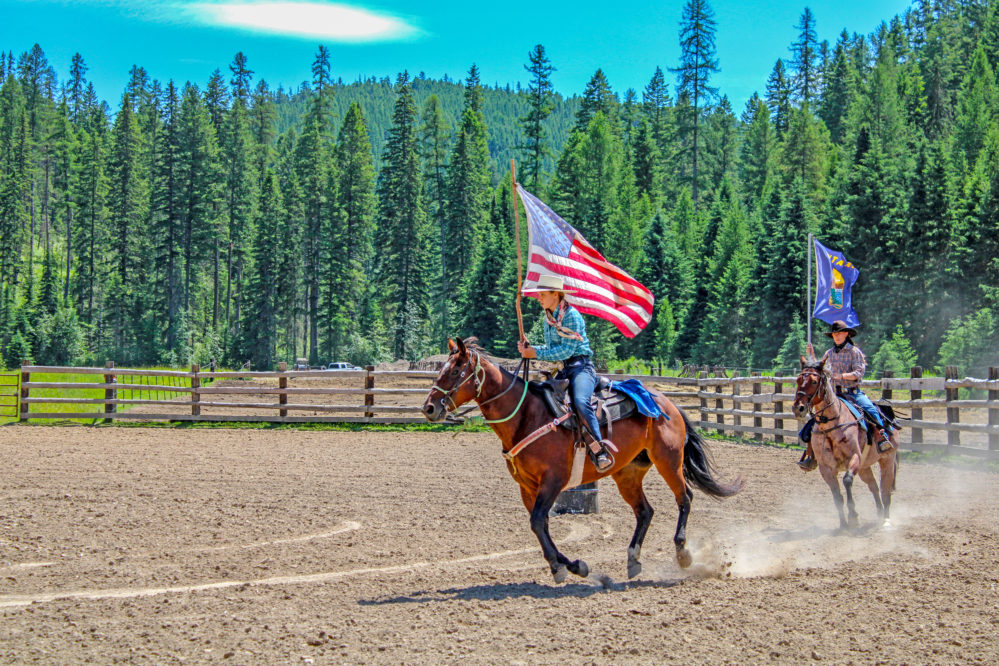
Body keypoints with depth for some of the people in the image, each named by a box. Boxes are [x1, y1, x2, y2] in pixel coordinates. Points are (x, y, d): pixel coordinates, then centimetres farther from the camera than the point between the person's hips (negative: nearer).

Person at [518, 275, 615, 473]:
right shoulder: (548, 318, 15)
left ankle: (600, 450, -32)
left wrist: (536, 353, -14)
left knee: (580, 402, -34)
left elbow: (566, 350, -17)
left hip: (581, 366, -9)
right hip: (564, 370, 9)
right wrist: (529, 348, 3)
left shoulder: (572, 316, -11)